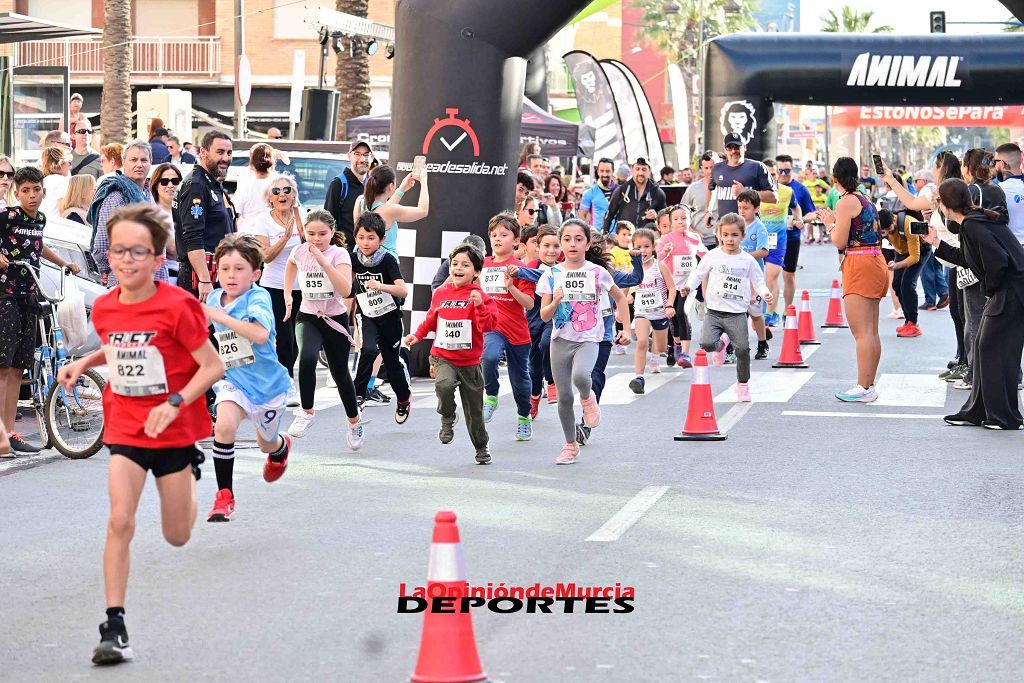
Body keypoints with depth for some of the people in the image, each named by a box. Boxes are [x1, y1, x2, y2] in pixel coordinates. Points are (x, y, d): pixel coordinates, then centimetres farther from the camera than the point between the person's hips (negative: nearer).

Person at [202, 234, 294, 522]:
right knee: (224, 425, -28)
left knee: (267, 444, 19)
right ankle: (224, 496, -17)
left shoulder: (258, 297, -22)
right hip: (232, 379, 3)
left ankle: (281, 447, 60)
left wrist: (218, 316, -44)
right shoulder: (214, 298, -3)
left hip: (266, 382, -3)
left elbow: (261, 334, -43)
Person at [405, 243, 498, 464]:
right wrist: (417, 335, 10)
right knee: (444, 384, -32)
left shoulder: (479, 296, -7)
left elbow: (488, 326, -19)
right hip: (443, 357, 1)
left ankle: (481, 447, 31)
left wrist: (479, 304, -30)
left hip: (470, 362, -1)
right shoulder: (440, 293, 4)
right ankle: (448, 418, -3)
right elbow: (431, 319, 21)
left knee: (474, 410, 9)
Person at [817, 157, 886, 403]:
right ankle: (869, 386, 14)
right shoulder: (865, 200, 17)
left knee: (861, 331, -10)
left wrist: (829, 223, 5)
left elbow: (840, 242, -11)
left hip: (860, 265, -9)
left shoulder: (847, 202, -10)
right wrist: (835, 219, 25)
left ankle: (863, 387, -12)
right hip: (876, 264, 9)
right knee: (871, 332, 11)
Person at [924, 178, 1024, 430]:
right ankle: (978, 411, 20)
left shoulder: (972, 225, -19)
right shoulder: (971, 221, 12)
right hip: (1003, 292, 10)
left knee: (994, 350, -3)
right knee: (983, 348, 14)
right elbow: (965, 258, 23)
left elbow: (998, 261, -26)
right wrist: (936, 242, 25)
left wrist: (989, 287, -11)